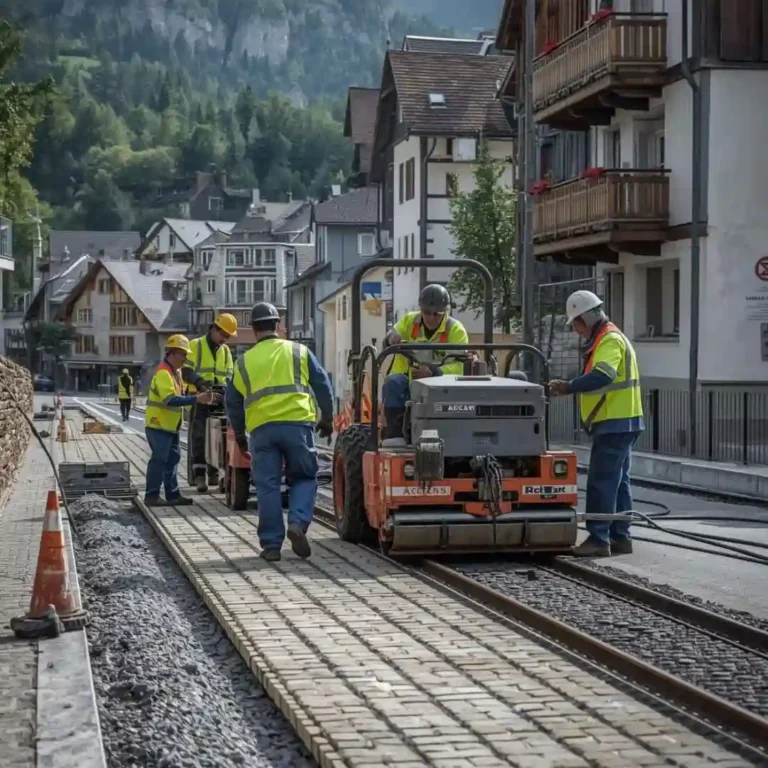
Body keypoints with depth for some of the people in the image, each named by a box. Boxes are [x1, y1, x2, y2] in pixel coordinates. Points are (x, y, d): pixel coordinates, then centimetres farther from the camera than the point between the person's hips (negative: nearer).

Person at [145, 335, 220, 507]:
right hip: (158, 425, -10)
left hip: (169, 426, 10)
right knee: (159, 460, -8)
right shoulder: (163, 373, -20)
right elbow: (170, 400, -30)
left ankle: (173, 495, 16)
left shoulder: (175, 372, 13)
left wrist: (200, 398, 3)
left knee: (172, 459, 12)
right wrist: (196, 399, -33)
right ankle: (151, 496, -4)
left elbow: (179, 396, 18)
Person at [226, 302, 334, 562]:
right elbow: (322, 386, 11)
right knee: (304, 478, 11)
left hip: (262, 428, 1)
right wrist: (327, 419, 21)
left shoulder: (244, 362, 14)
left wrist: (239, 434, 30)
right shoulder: (299, 352, 10)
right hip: (298, 424, -1)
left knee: (267, 486, 4)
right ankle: (297, 523, -12)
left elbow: (233, 402, 18)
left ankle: (271, 543, 4)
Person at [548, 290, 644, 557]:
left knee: (601, 483, -10)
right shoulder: (605, 339, 19)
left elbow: (601, 376, -30)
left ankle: (599, 539, -9)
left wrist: (569, 387, -31)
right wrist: (570, 387, 7)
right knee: (618, 482, 13)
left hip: (613, 424, -11)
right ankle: (620, 537, 17)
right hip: (619, 423, 11)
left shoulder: (610, 340, -15)